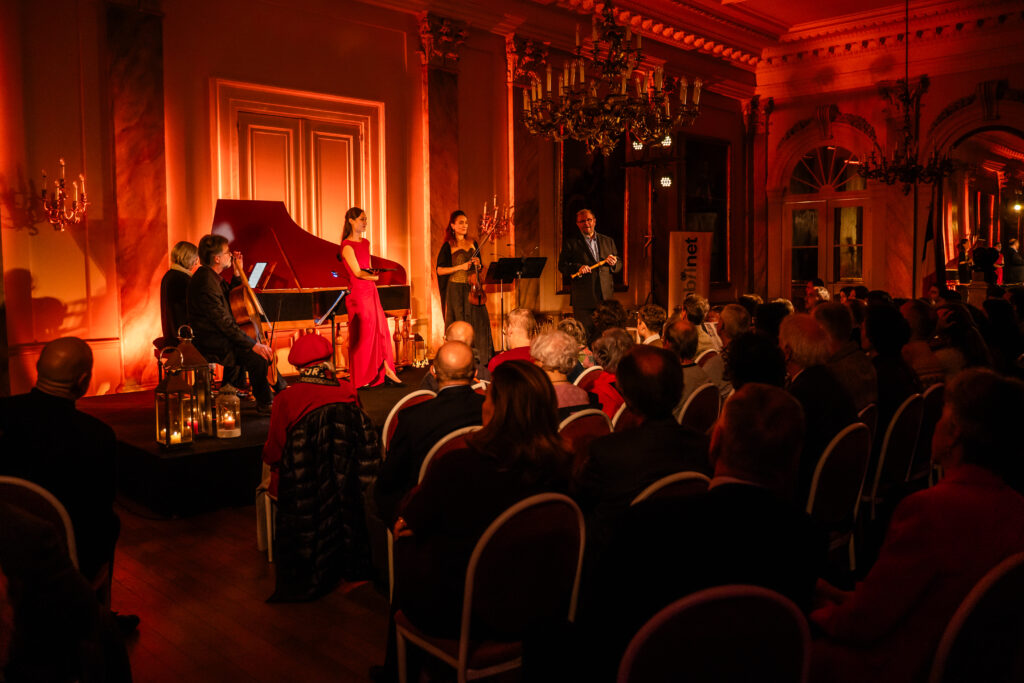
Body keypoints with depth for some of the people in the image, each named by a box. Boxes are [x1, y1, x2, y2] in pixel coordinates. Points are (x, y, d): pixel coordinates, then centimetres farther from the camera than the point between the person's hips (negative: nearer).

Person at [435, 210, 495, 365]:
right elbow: (440, 270, -5)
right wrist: (460, 267, -13)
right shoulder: (448, 246, 0)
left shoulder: (473, 243, 13)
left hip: (473, 289, 4)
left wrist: (478, 265, -1)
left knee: (480, 322, -4)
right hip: (456, 289, -4)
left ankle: (480, 358, 1)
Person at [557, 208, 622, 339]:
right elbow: (562, 266, 0)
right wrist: (578, 268, -19)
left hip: (605, 297, 3)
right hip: (583, 298, -3)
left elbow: (619, 266, 19)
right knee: (584, 336, -4)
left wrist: (613, 264, -4)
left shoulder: (608, 241, 18)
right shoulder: (571, 243, 7)